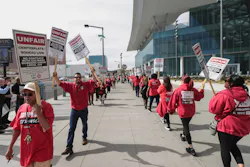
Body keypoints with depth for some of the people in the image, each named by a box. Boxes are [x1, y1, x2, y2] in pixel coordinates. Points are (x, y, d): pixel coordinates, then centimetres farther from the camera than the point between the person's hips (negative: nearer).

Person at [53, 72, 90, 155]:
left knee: (84, 125, 22)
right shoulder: (70, 85, -4)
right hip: (74, 110, 0)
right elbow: (60, 83, -9)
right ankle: (69, 147, 2)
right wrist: (55, 77, -25)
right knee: (71, 129, -1)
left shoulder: (86, 85, -7)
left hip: (84, 110, 0)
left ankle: (84, 138, 48)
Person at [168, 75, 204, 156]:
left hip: (183, 112, -4)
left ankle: (191, 148, 0)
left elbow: (173, 101, -10)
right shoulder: (193, 90, -4)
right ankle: (183, 136, 53)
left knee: (186, 127, 1)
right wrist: (202, 89, 28)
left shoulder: (178, 90, -14)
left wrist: (171, 110, 4)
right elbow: (199, 97, 13)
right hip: (191, 112, 4)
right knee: (186, 124, 27)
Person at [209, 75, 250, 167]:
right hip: (243, 128, 7)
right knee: (232, 145, 29)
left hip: (227, 127, -6)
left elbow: (213, 109, -13)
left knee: (225, 149, 14)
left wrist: (216, 98, 3)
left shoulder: (224, 95, -20)